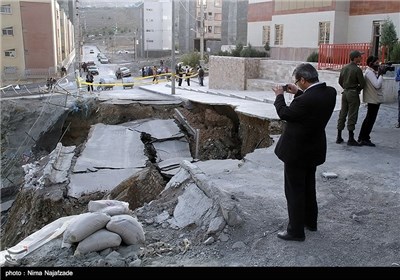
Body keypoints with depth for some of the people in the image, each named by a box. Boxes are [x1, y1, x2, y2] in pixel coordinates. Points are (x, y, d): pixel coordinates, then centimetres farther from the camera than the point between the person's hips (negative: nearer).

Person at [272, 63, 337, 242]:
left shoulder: (306, 99, -30)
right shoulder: (330, 92, -6)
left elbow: (285, 114, -16)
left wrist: (279, 96, -1)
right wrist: (298, 93, 8)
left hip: (297, 151, -8)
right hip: (314, 149, 9)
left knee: (294, 192, 5)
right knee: (308, 187, 24)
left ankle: (296, 231, 16)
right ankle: (310, 221, 40)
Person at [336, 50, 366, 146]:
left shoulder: (344, 68, 6)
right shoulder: (357, 69, -15)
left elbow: (340, 81, 13)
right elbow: (362, 84, -13)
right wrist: (358, 89, 6)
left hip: (345, 93, 7)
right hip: (353, 94, -7)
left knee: (342, 114, 12)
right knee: (352, 116, -2)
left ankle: (339, 137, 16)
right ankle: (351, 139, 1)